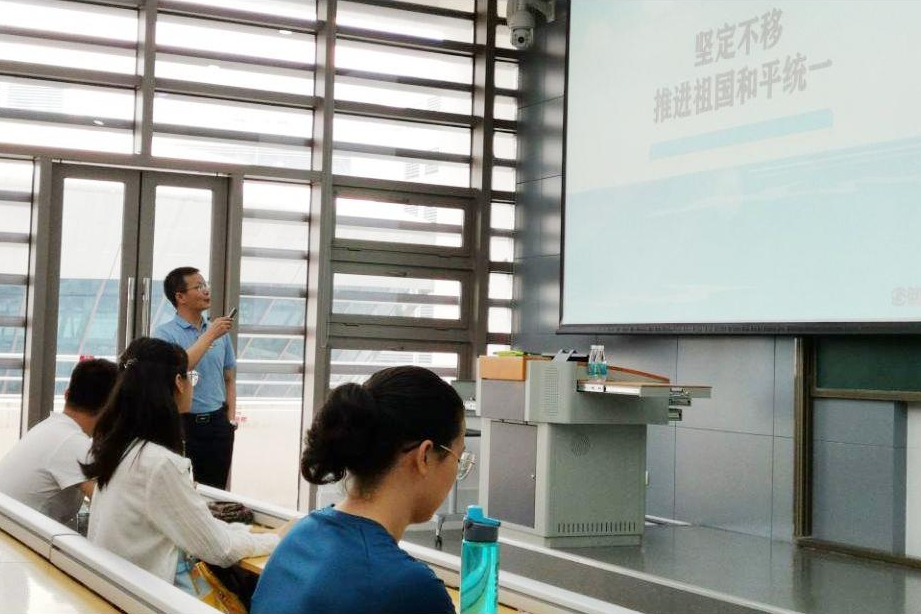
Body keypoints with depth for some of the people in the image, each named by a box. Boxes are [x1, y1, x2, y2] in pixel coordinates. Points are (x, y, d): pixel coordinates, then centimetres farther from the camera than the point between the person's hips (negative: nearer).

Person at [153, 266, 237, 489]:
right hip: (182, 422, -4)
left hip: (216, 423, 5)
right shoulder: (165, 333, -4)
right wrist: (209, 336, -17)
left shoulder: (220, 332, 11)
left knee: (215, 492, 8)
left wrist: (231, 418, 6)